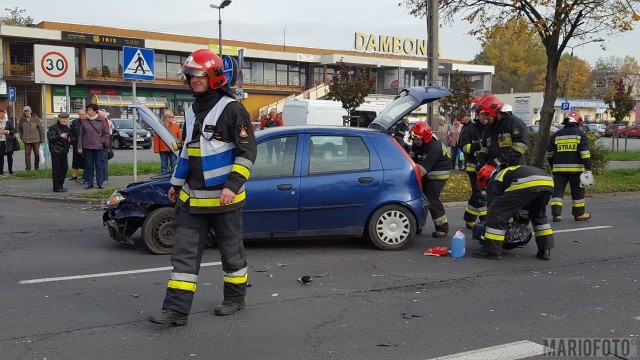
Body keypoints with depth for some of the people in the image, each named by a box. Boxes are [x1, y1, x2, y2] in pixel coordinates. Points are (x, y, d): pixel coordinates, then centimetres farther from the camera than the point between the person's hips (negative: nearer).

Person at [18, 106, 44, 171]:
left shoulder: (36, 118, -4)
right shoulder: (22, 119, 4)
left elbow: (41, 129, -1)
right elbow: (19, 128, 20)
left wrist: (42, 138, -4)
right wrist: (22, 136, 10)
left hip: (36, 139, -2)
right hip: (26, 140, 2)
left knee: (37, 154, 5)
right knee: (27, 154, -1)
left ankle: (36, 167, 19)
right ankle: (28, 168, 5)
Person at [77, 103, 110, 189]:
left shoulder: (101, 121, -1)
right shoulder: (85, 122, 5)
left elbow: (106, 133, 4)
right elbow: (81, 135, 6)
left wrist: (102, 141, -7)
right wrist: (80, 147, 1)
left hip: (98, 147, -2)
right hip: (87, 147, 2)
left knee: (99, 165, 2)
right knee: (89, 165, 6)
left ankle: (100, 183, 8)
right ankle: (89, 183, 13)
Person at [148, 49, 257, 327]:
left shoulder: (232, 109, -11)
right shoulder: (191, 111, 13)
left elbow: (247, 151, -14)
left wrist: (232, 186, -22)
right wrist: (177, 184, 25)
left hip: (224, 197, -7)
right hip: (192, 198, 7)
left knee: (231, 250, 9)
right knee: (184, 252, 1)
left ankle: (235, 298, 28)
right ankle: (176, 309, 2)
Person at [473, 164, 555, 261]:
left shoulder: (494, 181, 19)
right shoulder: (509, 171, 42)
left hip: (527, 184, -8)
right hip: (548, 182, 8)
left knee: (496, 213, 3)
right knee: (539, 215, 33)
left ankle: (491, 251, 4)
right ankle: (545, 251, 30)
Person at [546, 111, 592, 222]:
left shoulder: (556, 134, 10)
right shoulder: (580, 134, -1)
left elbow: (549, 153, 13)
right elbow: (584, 153, -9)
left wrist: (552, 166, 25)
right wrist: (588, 167, -7)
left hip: (559, 168, 2)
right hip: (575, 168, -2)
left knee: (558, 191, 3)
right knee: (578, 192, 9)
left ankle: (556, 214, -6)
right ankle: (579, 214, 16)